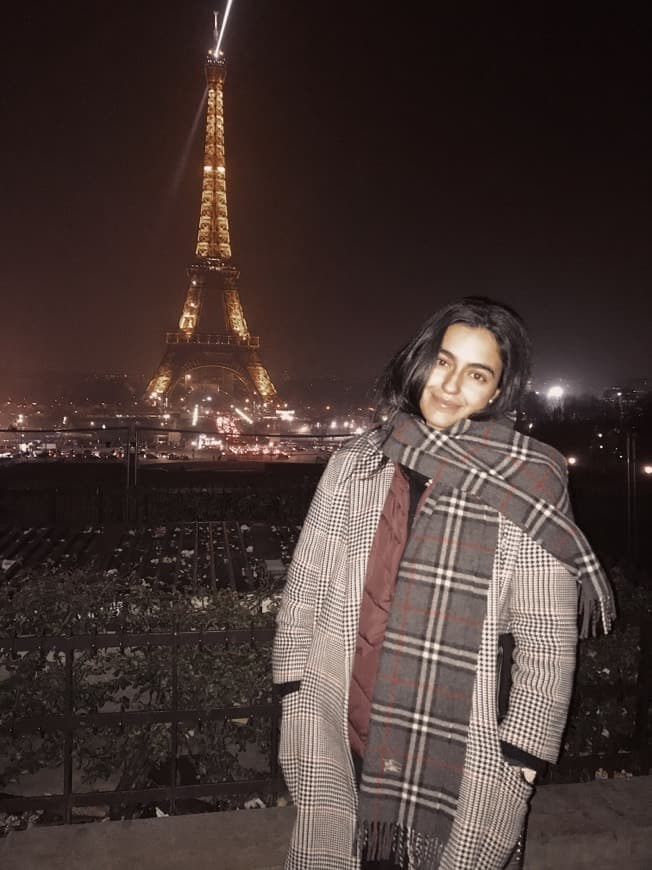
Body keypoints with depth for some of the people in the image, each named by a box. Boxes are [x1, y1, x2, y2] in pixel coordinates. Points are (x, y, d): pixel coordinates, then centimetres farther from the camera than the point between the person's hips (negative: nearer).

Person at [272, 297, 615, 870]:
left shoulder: (525, 484, -8)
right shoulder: (358, 462, 0)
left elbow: (548, 638, -6)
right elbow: (308, 581, 5)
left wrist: (522, 753, -6)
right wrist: (296, 694, 5)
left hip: (461, 753, -2)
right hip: (344, 734, 3)